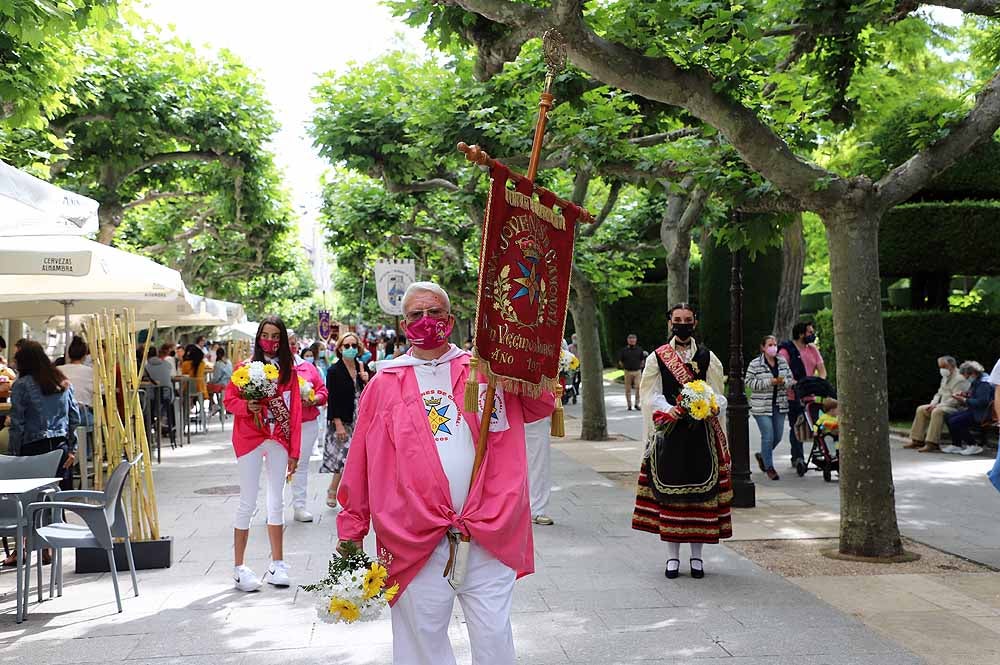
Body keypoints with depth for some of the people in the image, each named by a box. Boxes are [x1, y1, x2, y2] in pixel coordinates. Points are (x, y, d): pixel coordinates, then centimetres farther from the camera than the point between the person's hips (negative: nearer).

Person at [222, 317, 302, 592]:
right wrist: (247, 406, -22)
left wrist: (294, 451, 2)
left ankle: (277, 564, 18)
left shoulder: (289, 370, 7)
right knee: (248, 504, -2)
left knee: (276, 502, 9)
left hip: (279, 441, 3)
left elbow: (295, 412, 6)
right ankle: (239, 567, 6)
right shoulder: (246, 367, -1)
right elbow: (229, 399, -1)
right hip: (250, 439, -3)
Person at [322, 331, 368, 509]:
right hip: (341, 422, -5)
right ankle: (332, 491, 7)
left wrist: (366, 381, -5)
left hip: (359, 421, 5)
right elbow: (332, 399, -10)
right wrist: (338, 424, -16)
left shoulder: (362, 368, 9)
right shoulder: (334, 371, -5)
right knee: (345, 457, -11)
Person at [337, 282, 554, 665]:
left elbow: (541, 405, -1)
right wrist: (351, 530, 9)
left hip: (489, 535, 0)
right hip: (414, 542, 0)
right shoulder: (384, 385, 7)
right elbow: (360, 465, 9)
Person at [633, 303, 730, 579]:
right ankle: (672, 556, 9)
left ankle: (697, 555, 12)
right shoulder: (657, 357, 6)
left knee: (700, 488, 1)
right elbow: (650, 394, 2)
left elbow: (717, 393, 8)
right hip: (670, 431, -1)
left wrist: (713, 408, -14)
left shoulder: (707, 357, 9)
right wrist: (669, 409, -16)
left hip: (701, 432, 1)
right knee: (669, 490, -1)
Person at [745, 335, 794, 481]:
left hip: (780, 405, 5)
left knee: (777, 437, 9)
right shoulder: (755, 364, -6)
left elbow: (791, 379, 12)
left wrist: (783, 381, -12)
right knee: (768, 437, -8)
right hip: (762, 406, -5)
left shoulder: (782, 362, 9)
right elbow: (749, 383, -11)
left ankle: (762, 455, 35)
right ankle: (769, 467, 5)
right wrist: (770, 382, -19)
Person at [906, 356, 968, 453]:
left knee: (937, 412, -36)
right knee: (921, 409, 5)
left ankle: (932, 443, -38)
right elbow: (939, 394, 24)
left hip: (956, 408, -11)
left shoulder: (959, 379, -15)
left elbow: (956, 400, -23)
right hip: (942, 406, 11)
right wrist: (932, 404, 4)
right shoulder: (945, 378, 17)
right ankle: (918, 440, 3)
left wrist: (937, 406, -21)